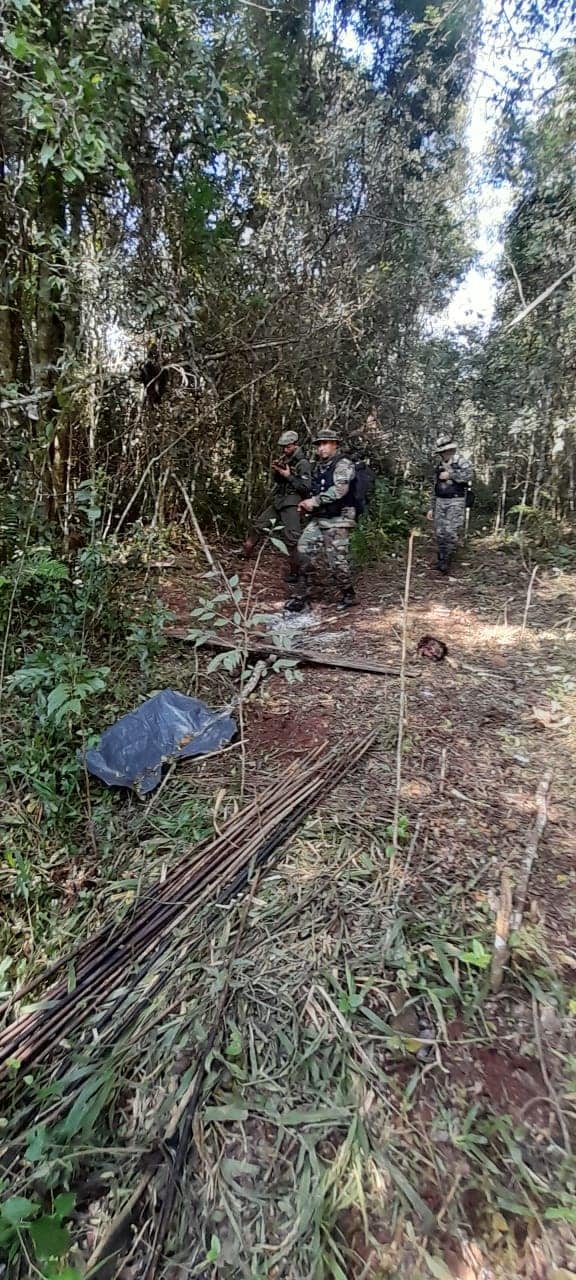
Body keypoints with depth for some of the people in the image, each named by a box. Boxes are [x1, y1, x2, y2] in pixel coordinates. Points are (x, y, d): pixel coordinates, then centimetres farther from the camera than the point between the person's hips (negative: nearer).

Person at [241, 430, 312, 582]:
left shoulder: (303, 463, -11)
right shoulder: (284, 459, 12)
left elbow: (306, 488, -18)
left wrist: (288, 476, -18)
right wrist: (276, 470, 1)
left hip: (291, 505, -8)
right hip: (277, 501, 8)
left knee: (291, 538, -8)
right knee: (259, 526, 14)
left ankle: (295, 572, 1)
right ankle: (245, 553, 28)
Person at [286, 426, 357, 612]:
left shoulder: (343, 464, -10)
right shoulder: (320, 466, 16)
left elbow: (340, 489, -25)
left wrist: (315, 501, -23)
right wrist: (308, 503, 10)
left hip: (337, 521, -8)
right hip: (318, 519, 8)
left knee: (337, 561, -5)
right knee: (305, 552, 3)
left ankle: (348, 595, 16)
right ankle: (303, 596, 12)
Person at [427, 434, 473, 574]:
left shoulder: (462, 462, -3)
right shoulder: (439, 467, 15)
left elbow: (468, 475, -25)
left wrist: (450, 475, -17)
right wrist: (432, 508, 16)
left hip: (456, 502, -5)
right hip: (440, 503, 6)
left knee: (451, 533, -13)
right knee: (440, 533, 4)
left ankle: (446, 561, -5)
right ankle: (441, 560, 15)